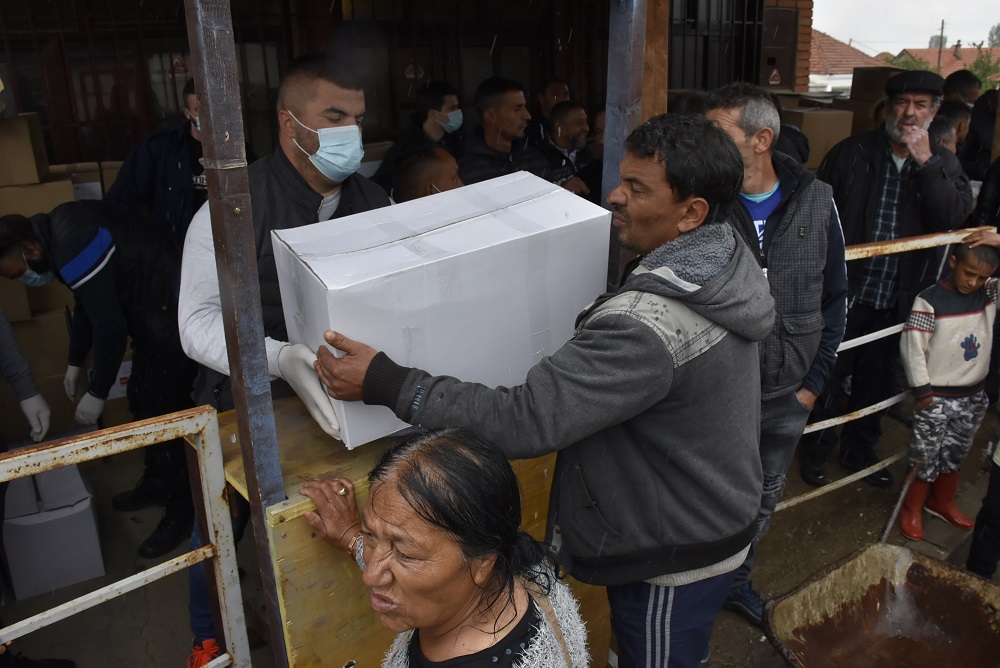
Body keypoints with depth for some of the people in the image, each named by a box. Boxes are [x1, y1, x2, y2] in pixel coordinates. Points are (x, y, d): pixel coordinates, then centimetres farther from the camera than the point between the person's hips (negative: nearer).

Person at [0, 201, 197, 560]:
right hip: (151, 314, 11)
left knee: (162, 415, -3)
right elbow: (87, 304, 20)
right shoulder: (57, 230, 7)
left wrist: (97, 393, -12)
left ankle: (182, 511, 12)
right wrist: (75, 363, 26)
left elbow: (109, 325, -24)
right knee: (142, 403, 21)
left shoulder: (74, 247, -25)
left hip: (171, 315, -11)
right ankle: (156, 482, 39)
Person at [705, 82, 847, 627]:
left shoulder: (816, 201, -6)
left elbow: (834, 297, 3)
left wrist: (815, 380, 1)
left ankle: (735, 581, 47)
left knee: (763, 499, 22)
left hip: (787, 394, 3)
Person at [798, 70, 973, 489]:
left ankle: (859, 451, 39)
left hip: (897, 299, 3)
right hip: (844, 292, -3)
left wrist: (926, 163, -19)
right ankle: (816, 450, 29)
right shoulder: (852, 153, -4)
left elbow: (957, 219, -13)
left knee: (876, 381, 18)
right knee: (828, 376, 8)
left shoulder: (943, 165, 3)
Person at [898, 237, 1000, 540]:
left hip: (973, 397, 5)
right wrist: (921, 391, -13)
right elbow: (912, 345, -16)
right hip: (936, 398, -5)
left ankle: (942, 501, 43)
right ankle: (912, 508, 26)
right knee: (925, 458, 7)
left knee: (955, 455, 22)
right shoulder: (930, 300, -17)